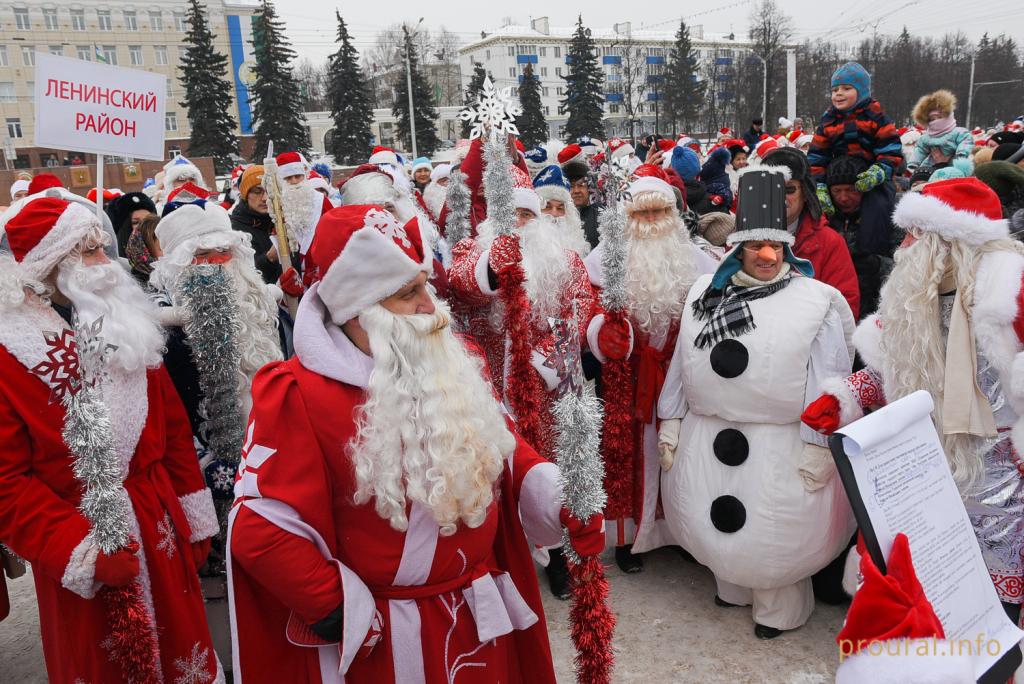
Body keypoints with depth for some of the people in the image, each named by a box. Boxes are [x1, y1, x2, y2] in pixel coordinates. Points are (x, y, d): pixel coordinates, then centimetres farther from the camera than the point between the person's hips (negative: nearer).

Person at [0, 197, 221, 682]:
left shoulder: (129, 329, 3)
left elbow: (174, 429, 5)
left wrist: (195, 516, 5)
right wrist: (77, 550, -21)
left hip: (159, 534, 4)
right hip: (80, 558, -3)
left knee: (176, 644, 19)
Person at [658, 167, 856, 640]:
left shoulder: (816, 303, -9)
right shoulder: (706, 294, 3)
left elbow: (826, 386, -10)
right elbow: (681, 365, 7)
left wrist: (817, 449, -12)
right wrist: (671, 424, 7)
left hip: (780, 446, -4)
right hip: (706, 441, 4)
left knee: (776, 533, 9)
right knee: (714, 524, 18)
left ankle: (778, 605, 36)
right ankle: (734, 583, 46)